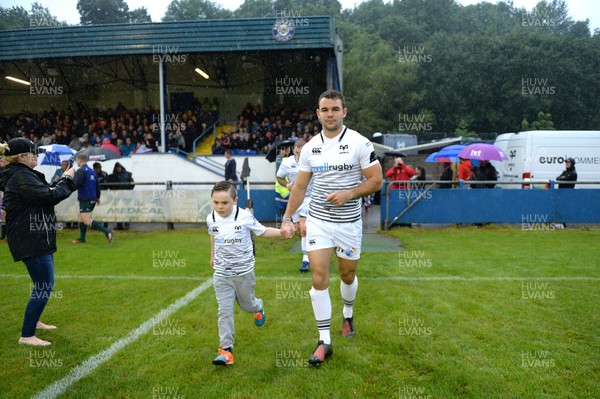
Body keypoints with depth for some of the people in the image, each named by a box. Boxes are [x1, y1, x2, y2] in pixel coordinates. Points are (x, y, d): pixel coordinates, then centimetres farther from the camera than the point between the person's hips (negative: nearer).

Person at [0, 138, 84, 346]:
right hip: (30, 241, -11)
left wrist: (62, 180, 5)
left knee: (44, 284, 23)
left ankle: (34, 321, 39)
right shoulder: (20, 177, -18)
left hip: (37, 239, 11)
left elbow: (46, 193, 16)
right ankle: (27, 335, 0)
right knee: (44, 287, -8)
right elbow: (50, 196, -22)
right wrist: (66, 180, -8)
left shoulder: (23, 175, 14)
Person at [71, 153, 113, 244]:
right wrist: (98, 197, 30)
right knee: (80, 216, 21)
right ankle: (82, 238, 23)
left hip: (85, 200, -9)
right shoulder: (92, 171, 13)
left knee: (87, 221, -10)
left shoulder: (81, 171, -12)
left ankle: (107, 232, -24)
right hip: (92, 199, 9)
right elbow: (97, 186, 18)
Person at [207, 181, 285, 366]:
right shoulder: (211, 219, -6)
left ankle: (258, 307, 54)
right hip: (221, 274, 2)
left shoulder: (245, 217, -17)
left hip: (244, 271, -2)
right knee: (224, 310, -5)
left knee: (247, 305, 18)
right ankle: (226, 349, -2)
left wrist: (281, 231, -19)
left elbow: (262, 231, -4)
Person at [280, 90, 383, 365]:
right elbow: (299, 186, 9)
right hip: (318, 220, 2)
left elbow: (377, 180, -7)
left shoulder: (359, 143, -8)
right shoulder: (309, 147, 3)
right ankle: (324, 341, 5)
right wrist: (287, 218, 3)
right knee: (319, 278, -5)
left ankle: (348, 314, 46)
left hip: (349, 222, -1)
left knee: (347, 275, 14)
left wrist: (348, 194, -20)